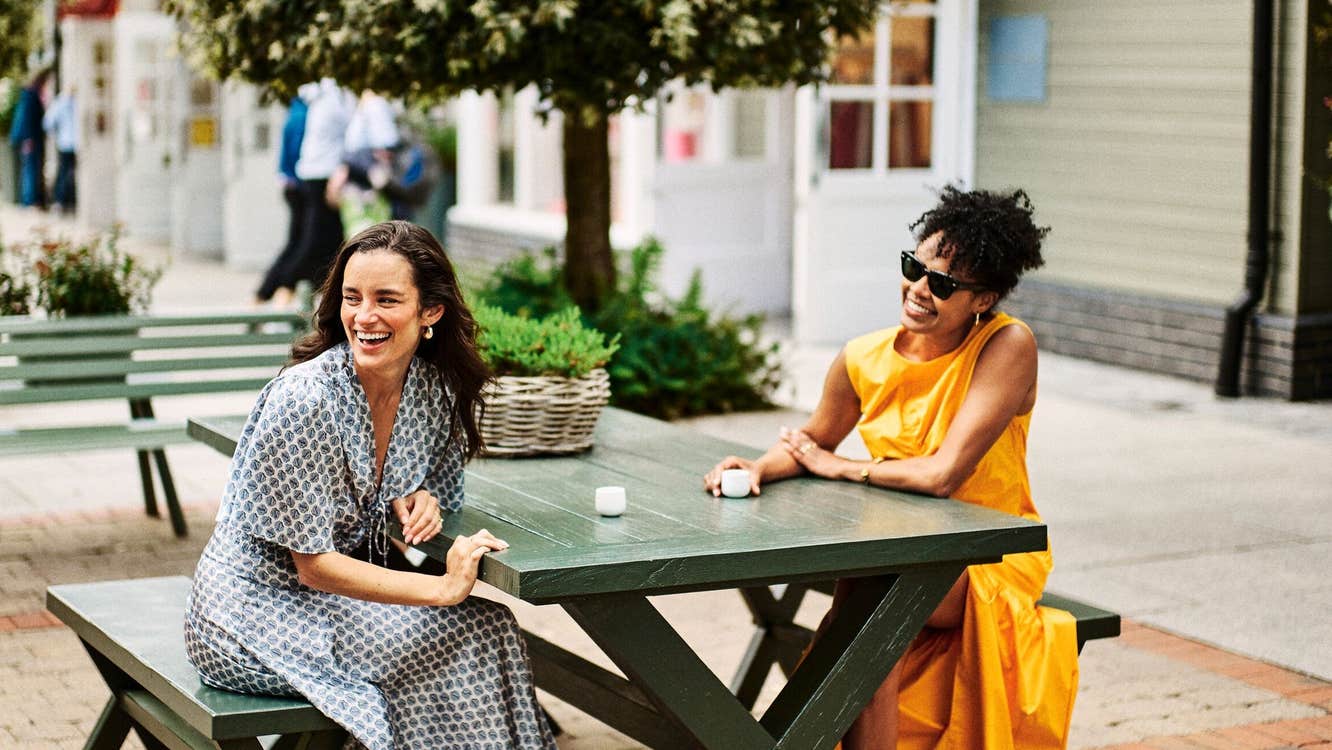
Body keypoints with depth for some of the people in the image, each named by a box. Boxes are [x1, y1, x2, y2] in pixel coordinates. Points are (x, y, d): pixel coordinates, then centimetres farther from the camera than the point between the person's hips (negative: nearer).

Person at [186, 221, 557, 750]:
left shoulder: (435, 388, -4)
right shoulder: (304, 399, -24)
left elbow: (441, 483, 15)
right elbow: (313, 566, -21)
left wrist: (419, 499, -8)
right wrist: (443, 588, -24)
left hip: (323, 596, 7)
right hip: (254, 612, -7)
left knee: (490, 627, -13)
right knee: (475, 633, -18)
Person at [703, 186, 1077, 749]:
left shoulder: (1008, 346, -19)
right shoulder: (866, 359, -5)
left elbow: (943, 474, -24)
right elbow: (815, 439, 15)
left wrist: (839, 468, -9)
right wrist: (760, 468, -8)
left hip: (990, 560, -4)